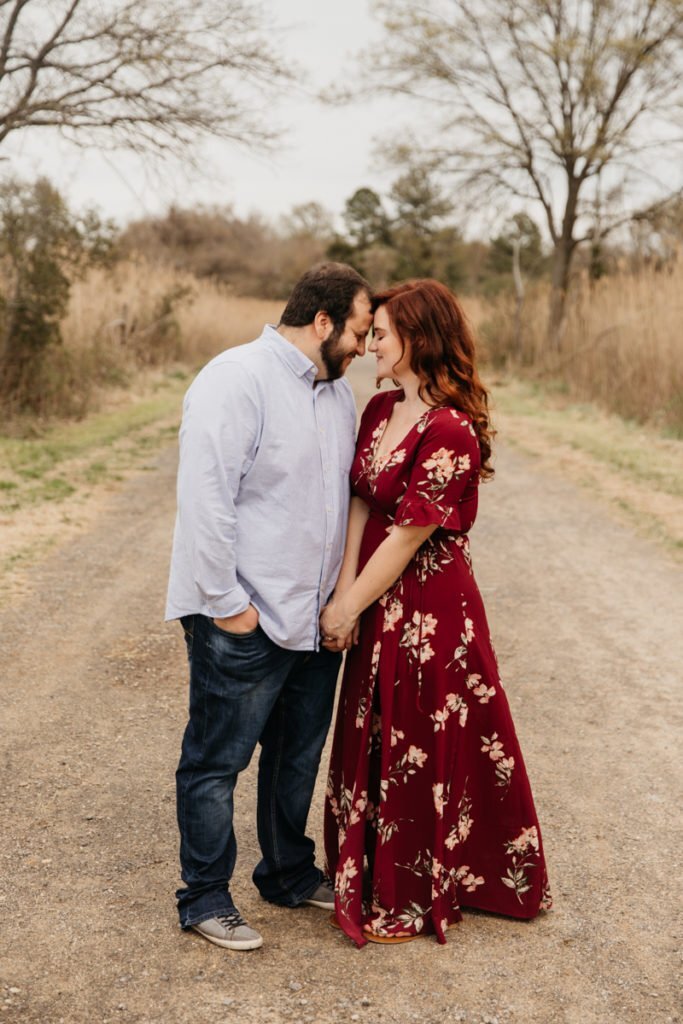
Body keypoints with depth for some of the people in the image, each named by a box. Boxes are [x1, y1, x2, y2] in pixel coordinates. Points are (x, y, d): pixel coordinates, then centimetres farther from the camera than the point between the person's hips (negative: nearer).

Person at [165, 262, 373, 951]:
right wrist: (226, 602, -19)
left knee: (299, 756, 20)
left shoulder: (336, 391, 13)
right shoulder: (237, 380, -15)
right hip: (244, 623, -8)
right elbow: (204, 500, -20)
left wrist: (345, 598, 14)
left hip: (316, 619, 9)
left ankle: (290, 874, 37)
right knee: (217, 763, 4)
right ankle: (204, 899, 18)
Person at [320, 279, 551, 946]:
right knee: (374, 747, 19)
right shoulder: (381, 410, 6)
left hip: (429, 611, -8)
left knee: (417, 754, 7)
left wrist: (350, 608, -11)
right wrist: (345, 592, -8)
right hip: (380, 607, 8)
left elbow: (408, 536, -19)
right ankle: (370, 884, 38)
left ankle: (412, 901, 26)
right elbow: (359, 504, 3)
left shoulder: (449, 433, -22)